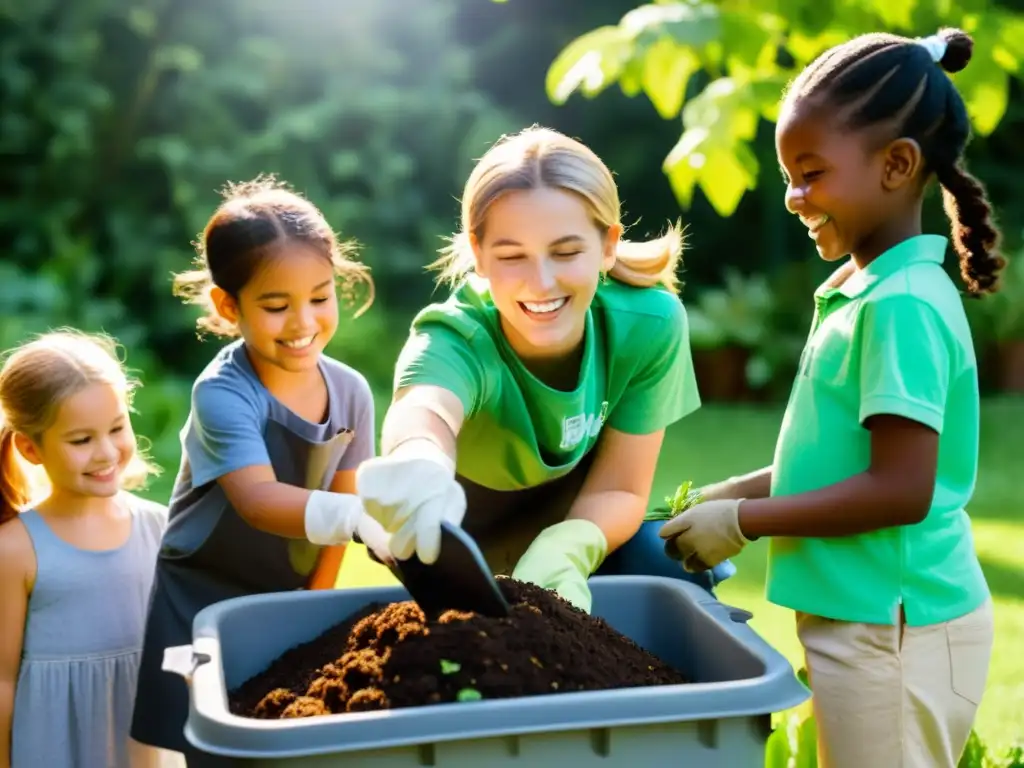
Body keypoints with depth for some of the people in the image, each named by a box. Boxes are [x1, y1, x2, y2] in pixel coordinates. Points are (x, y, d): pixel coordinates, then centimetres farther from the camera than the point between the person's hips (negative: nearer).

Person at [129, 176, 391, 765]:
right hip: (202, 606, -4)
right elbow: (258, 500, -36)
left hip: (287, 602, 4)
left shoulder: (351, 391, -7)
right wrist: (359, 516, -51)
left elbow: (336, 502, 1)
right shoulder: (223, 393, -23)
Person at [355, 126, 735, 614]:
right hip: (472, 541, 0)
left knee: (676, 593, -22)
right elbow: (425, 407, -62)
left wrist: (567, 550, -45)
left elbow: (618, 487, -22)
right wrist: (418, 461, -87)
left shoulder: (649, 322, -28)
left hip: (587, 526, 1)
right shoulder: (457, 340, -37)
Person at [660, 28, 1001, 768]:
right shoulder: (863, 291, 9)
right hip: (868, 616, 9)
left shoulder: (904, 306, -20)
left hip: (892, 627, -9)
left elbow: (901, 490, -23)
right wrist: (732, 493, 8)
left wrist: (744, 521, -16)